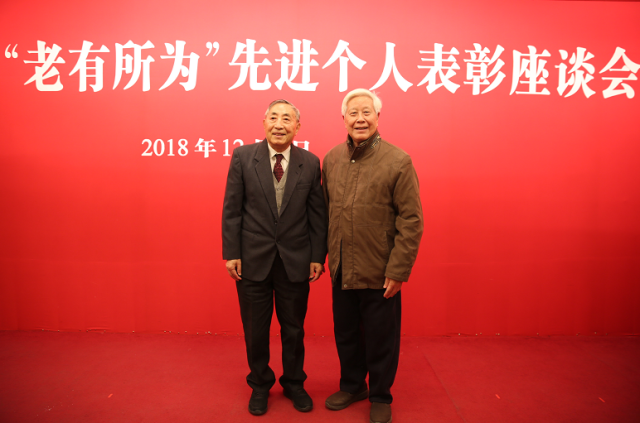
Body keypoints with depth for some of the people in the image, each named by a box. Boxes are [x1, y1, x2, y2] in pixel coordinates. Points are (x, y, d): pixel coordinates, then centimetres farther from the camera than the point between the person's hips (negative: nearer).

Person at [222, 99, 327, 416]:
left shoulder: (310, 163, -1)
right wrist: (231, 253, -6)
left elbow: (317, 213, 1)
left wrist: (318, 256, -1)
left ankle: (294, 383, 39)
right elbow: (232, 209, -3)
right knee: (255, 329, 15)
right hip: (252, 260, 0)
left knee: (293, 328, 15)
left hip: (295, 261, 1)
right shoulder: (243, 157, -3)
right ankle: (260, 385, 38)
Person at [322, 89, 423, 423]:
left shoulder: (398, 161, -11)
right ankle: (352, 386, 43)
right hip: (341, 270, 4)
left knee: (381, 339, 11)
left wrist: (398, 270, -14)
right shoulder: (331, 159, 4)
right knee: (345, 334, 19)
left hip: (380, 272, -4)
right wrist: (325, 255, 8)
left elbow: (412, 221, -11)